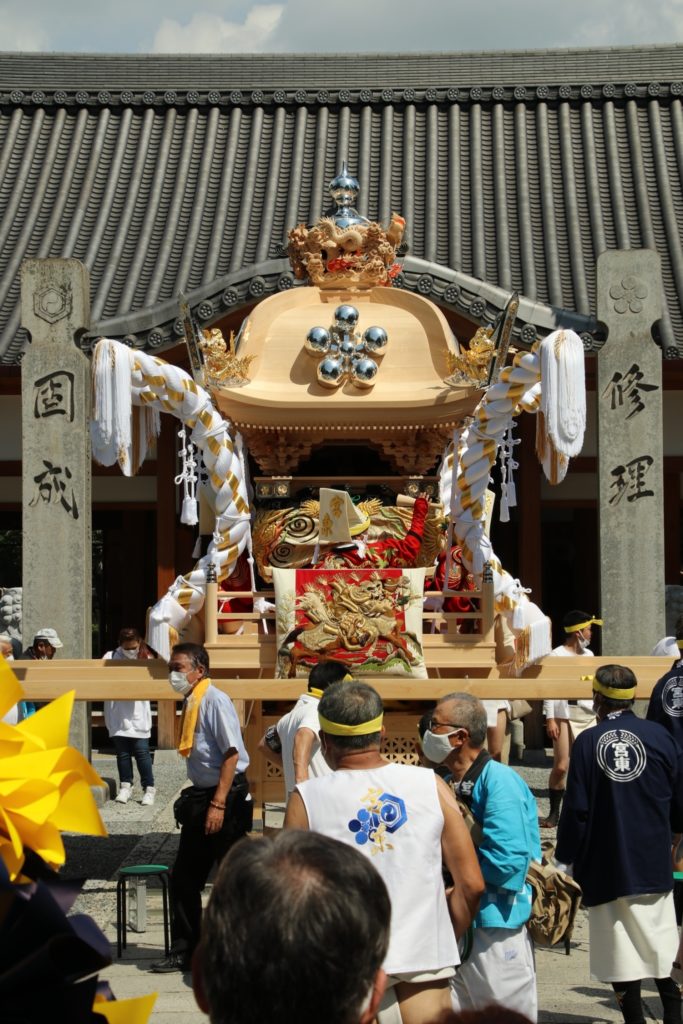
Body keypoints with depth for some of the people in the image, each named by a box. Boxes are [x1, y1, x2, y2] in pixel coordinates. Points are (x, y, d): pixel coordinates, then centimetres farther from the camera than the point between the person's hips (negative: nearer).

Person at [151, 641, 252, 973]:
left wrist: (218, 804, -22)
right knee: (184, 877, 11)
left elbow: (232, 754, -20)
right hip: (201, 796, 9)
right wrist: (194, 798, 17)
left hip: (226, 796, -9)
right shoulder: (190, 703, 11)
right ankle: (184, 952, 20)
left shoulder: (215, 701, -15)